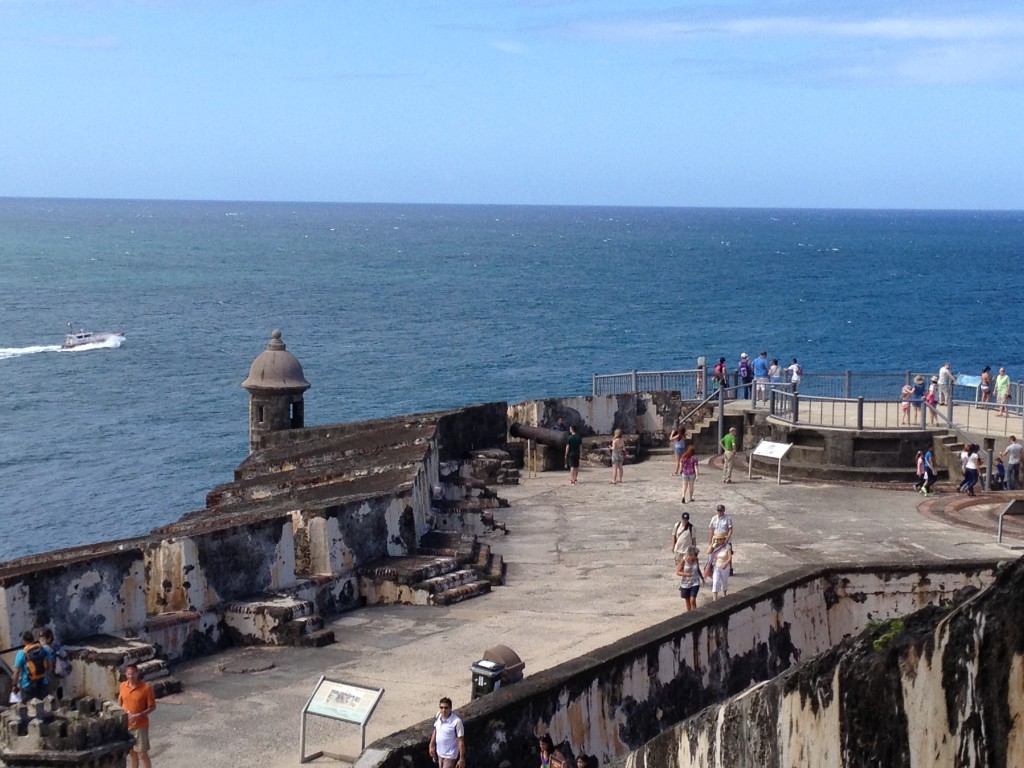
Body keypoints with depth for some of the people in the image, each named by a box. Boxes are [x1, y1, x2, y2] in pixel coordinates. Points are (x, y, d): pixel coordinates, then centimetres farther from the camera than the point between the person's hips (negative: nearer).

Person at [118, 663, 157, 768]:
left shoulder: (146, 687, -15)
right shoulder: (122, 686, -1)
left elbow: (152, 707, -11)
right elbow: (119, 703, 13)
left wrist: (139, 715, -23)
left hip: (140, 726, -4)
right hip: (126, 725, 4)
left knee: (142, 753, -1)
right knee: (131, 751, 16)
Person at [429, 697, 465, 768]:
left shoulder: (457, 721, -27)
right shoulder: (438, 716, -8)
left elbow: (461, 741, -21)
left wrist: (462, 759, -17)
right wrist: (432, 745, 14)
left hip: (450, 755, -7)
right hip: (440, 752, 7)